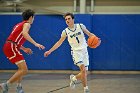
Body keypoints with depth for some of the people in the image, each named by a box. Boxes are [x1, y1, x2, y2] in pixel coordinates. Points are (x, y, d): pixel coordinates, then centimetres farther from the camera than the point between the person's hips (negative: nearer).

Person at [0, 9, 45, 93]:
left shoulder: (19, 25, 26)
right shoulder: (27, 24, -1)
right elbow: (24, 33, -24)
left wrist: (24, 49, 29)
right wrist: (35, 44, -30)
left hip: (8, 46, 10)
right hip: (12, 47, -10)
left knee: (22, 68, 25)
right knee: (24, 70, -15)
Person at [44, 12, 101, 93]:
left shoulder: (80, 26, -2)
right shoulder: (65, 31, -2)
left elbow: (89, 34, 5)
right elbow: (59, 43, 7)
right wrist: (50, 51, 3)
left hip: (84, 51, 2)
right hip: (76, 51, -2)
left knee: (85, 73, 4)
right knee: (83, 69, -24)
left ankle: (74, 78, 34)